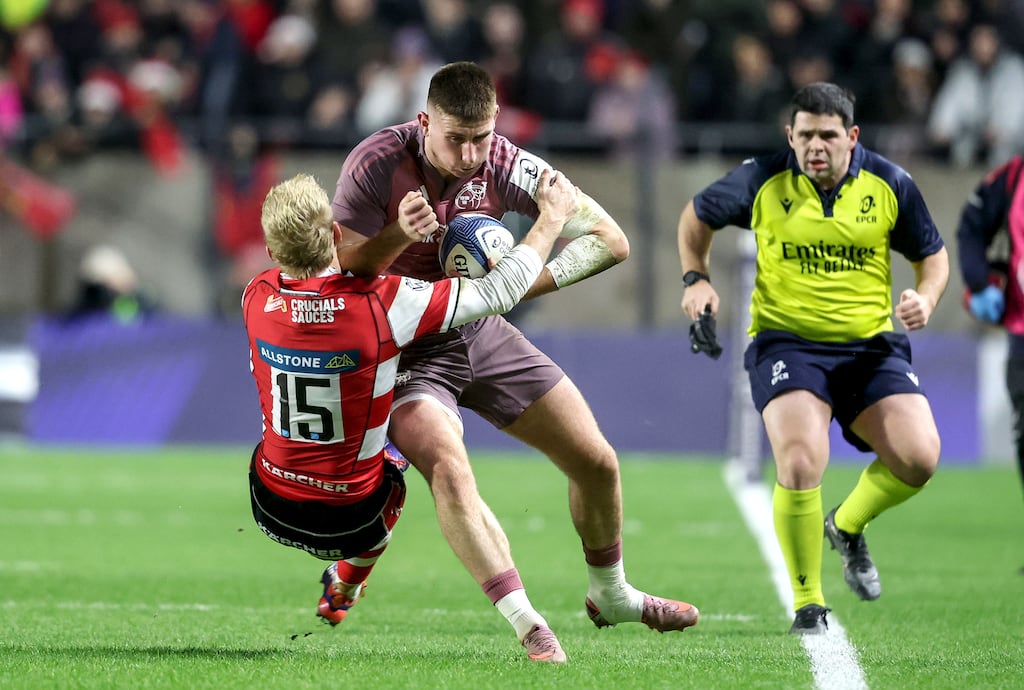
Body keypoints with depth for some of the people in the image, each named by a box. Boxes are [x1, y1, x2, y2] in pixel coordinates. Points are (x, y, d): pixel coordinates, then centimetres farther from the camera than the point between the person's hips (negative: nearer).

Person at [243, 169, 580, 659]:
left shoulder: (257, 299, -17)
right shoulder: (383, 303, -26)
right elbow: (499, 292, -15)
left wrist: (394, 238, -10)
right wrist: (552, 219, -2)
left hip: (271, 506, 2)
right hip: (351, 521, -2)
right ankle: (341, 593, 47)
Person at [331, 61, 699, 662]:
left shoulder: (507, 168, -13)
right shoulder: (377, 164, -21)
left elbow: (611, 240, -11)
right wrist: (398, 236, -37)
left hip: (480, 334, 4)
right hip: (403, 348, -4)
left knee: (597, 461, 4)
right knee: (449, 470, -31)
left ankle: (612, 596, 30)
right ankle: (530, 629, -33)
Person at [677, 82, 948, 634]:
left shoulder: (889, 185, -2)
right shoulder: (762, 181, -6)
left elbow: (932, 255, 11)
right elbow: (697, 216, 13)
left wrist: (924, 300, -8)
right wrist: (696, 278, -1)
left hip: (872, 344, 2)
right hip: (787, 342, -2)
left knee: (919, 458, -16)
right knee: (800, 463, -25)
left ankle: (847, 527, 18)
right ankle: (808, 603, -6)